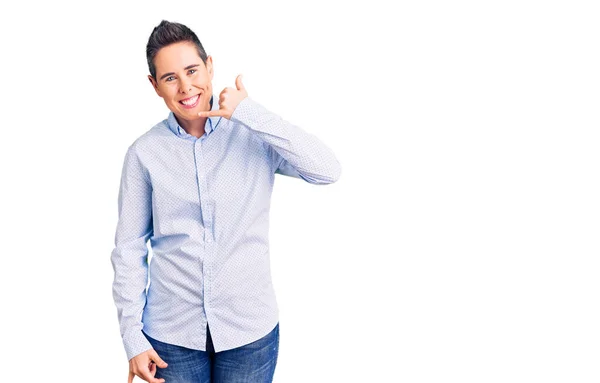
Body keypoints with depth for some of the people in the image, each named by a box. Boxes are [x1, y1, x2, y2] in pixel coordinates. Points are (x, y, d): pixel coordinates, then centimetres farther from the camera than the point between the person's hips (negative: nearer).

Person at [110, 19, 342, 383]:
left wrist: (250, 112, -21)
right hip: (171, 332, 1)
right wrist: (132, 336, -1)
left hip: (250, 328, 0)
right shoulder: (145, 153, -4)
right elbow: (129, 250, 1)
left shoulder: (254, 135, -6)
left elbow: (328, 170, -21)